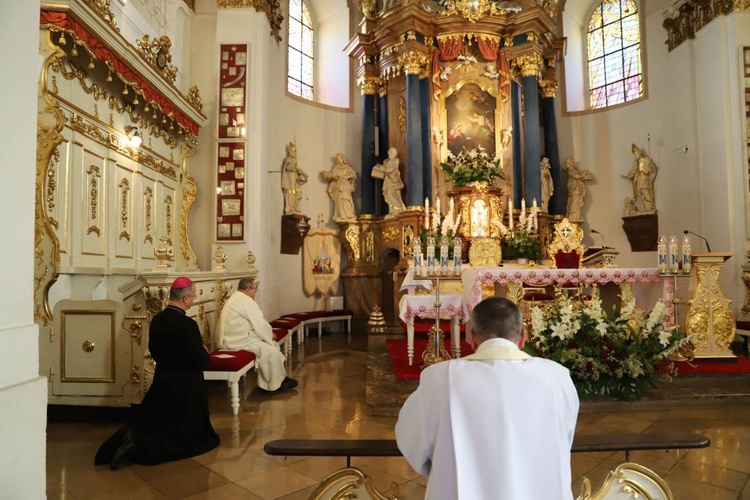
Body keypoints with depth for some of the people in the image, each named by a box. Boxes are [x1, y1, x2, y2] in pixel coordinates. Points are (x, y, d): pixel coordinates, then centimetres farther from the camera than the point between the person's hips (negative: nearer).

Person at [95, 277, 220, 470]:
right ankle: (139, 446, -10)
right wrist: (206, 353, -1)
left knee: (150, 425, 26)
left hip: (161, 382, 7)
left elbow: (154, 351, 12)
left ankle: (132, 437, -5)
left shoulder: (156, 319, -2)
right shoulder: (188, 324, -24)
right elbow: (202, 361, -22)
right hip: (184, 387, -7)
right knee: (187, 437, 7)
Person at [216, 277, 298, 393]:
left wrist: (268, 332, 14)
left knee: (271, 344, 12)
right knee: (270, 350, -12)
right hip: (237, 341, -11)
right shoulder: (245, 301, -17)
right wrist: (270, 335, 2)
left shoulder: (235, 298, 16)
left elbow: (254, 322, 21)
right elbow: (260, 324, -15)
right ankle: (278, 383, 5)